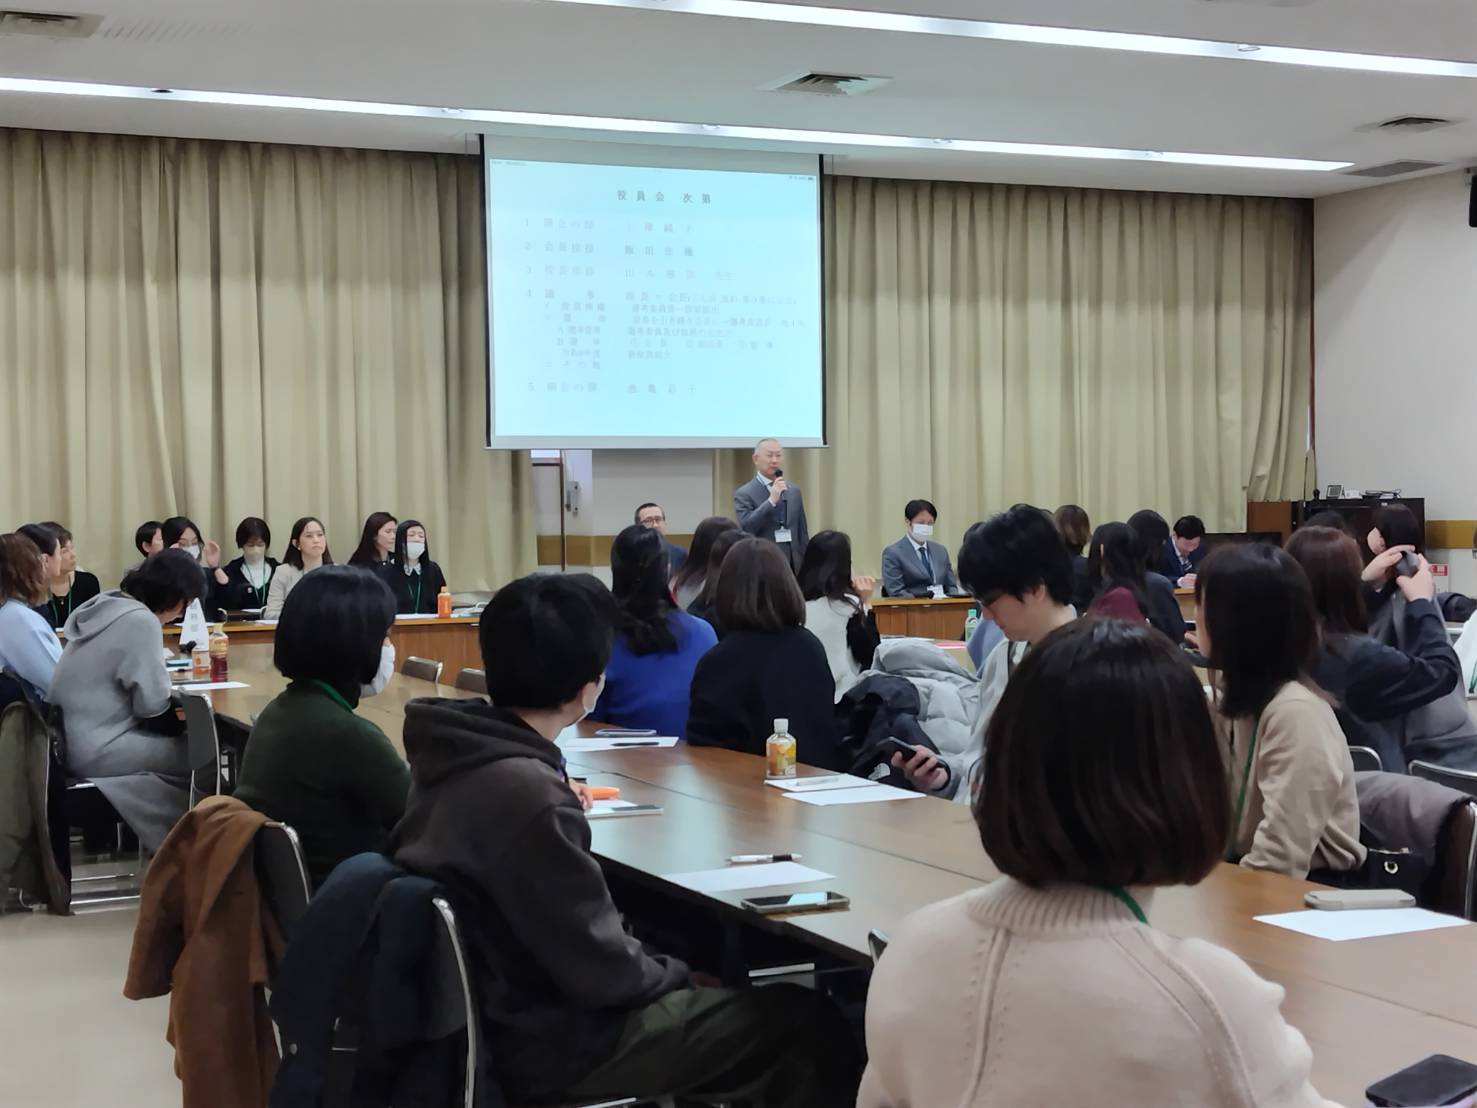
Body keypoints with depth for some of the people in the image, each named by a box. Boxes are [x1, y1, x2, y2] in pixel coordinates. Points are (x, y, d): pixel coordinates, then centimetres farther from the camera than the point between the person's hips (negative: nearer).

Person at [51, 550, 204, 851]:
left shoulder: (109, 604, 10)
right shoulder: (140, 620, -18)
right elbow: (152, 705, -16)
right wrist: (182, 726, 2)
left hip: (70, 741, 10)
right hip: (93, 750, -10)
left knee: (181, 740, 13)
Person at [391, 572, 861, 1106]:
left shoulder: (455, 751, -2)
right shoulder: (526, 796, -30)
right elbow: (600, 970, -24)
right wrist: (671, 973, -5)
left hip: (491, 1012, 9)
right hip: (543, 1044, -9)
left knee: (725, 989, 23)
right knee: (806, 1021, -1)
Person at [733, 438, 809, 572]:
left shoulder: (794, 490, 14)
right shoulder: (744, 494, -3)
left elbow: (802, 532, 17)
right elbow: (746, 528, -17)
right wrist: (771, 500, -19)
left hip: (793, 565, 5)